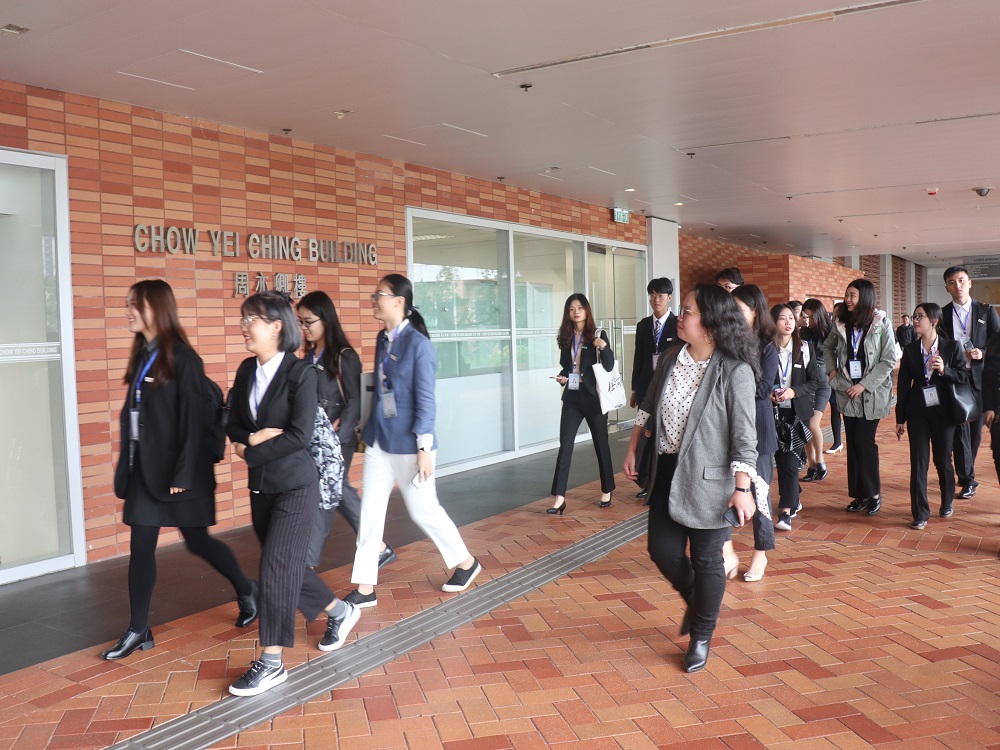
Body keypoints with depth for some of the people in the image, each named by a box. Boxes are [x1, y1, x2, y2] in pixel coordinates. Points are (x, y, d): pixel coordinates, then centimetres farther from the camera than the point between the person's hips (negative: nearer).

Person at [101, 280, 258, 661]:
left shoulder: (182, 358, -13)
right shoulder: (141, 356, 9)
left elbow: (192, 420, -16)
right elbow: (132, 415, 10)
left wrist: (184, 473, -18)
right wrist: (127, 467, 10)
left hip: (178, 469, -7)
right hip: (145, 468, 7)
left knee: (197, 541, 6)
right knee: (140, 547, 6)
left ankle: (246, 590, 29)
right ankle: (138, 630, 15)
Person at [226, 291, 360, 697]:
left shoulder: (301, 372, -15)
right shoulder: (247, 370, 5)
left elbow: (299, 436, -21)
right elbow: (233, 425, 7)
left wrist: (250, 451, -15)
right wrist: (254, 437, -14)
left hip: (295, 485, -7)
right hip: (261, 485, 7)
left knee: (275, 568, -6)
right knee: (287, 564, 16)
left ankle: (272, 663, 6)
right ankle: (339, 612, 39)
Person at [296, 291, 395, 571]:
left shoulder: (344, 357, -10)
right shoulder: (310, 355, 10)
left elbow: (355, 401, -12)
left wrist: (336, 436, -19)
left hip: (337, 440, -7)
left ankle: (308, 566, 7)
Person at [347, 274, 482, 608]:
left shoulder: (418, 343, -16)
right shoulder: (383, 338, 5)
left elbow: (425, 399, -16)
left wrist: (424, 448, -17)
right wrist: (369, 430, 16)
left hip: (407, 443, -7)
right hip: (379, 441, 7)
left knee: (423, 510, 6)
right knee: (370, 512, 6)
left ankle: (466, 562, 28)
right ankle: (365, 588, 15)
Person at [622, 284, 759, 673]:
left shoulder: (735, 371, -17)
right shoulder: (673, 357, 1)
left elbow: (744, 434, -17)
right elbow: (648, 405, 14)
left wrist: (742, 488, -19)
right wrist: (632, 448, 17)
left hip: (707, 479, -5)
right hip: (668, 471, 6)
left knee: (706, 560, 6)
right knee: (663, 550, 7)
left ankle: (701, 636, 26)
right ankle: (694, 601, 38)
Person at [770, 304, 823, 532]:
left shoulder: (805, 348, -1)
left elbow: (816, 381, -1)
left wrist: (794, 391, -15)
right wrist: (767, 393, -15)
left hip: (797, 412, -1)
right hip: (774, 411, 1)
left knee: (791, 461, -8)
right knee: (780, 459, 9)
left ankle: (786, 511, -11)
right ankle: (793, 498, 30)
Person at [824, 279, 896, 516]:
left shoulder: (881, 324, -8)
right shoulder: (841, 324, 4)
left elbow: (888, 361, -11)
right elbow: (828, 347, 21)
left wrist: (864, 385, -14)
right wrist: (832, 370, 7)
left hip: (871, 394, -4)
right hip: (847, 392, 4)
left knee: (864, 443, -5)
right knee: (852, 444, 7)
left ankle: (873, 494, 10)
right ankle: (859, 494, 16)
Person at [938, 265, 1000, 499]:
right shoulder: (942, 315, 4)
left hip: (979, 380, 1)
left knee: (975, 429, 9)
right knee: (960, 429, -3)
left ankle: (964, 471, 28)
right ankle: (968, 480, 3)